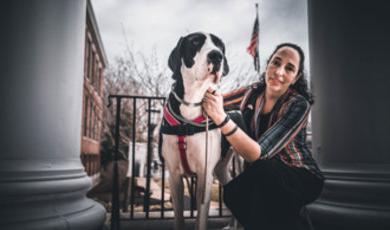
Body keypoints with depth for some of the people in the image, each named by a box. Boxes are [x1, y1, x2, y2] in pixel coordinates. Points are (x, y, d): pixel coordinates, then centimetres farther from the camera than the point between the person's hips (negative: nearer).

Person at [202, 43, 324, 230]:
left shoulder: (299, 105, -23)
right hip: (263, 176, 6)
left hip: (301, 178, -6)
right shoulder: (252, 92, -7)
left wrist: (221, 118, -46)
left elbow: (258, 154, -34)